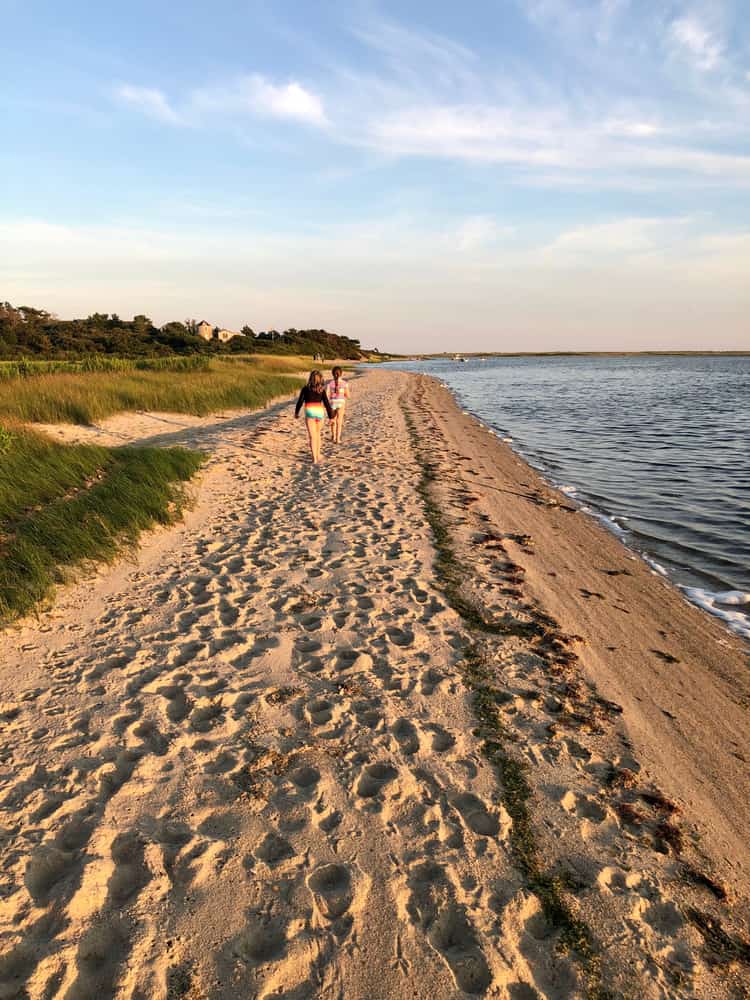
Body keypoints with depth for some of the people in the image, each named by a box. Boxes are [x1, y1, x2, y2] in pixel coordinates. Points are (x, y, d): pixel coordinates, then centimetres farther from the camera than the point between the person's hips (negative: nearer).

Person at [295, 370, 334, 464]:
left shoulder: (305, 388, 1)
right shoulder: (322, 390, 4)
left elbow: (300, 401, 7)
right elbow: (326, 404, 0)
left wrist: (296, 412, 23)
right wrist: (331, 417, 3)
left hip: (310, 412, -3)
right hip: (320, 412, 3)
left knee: (312, 436, -6)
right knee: (317, 434, 21)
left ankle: (315, 459, -16)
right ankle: (318, 455, 26)